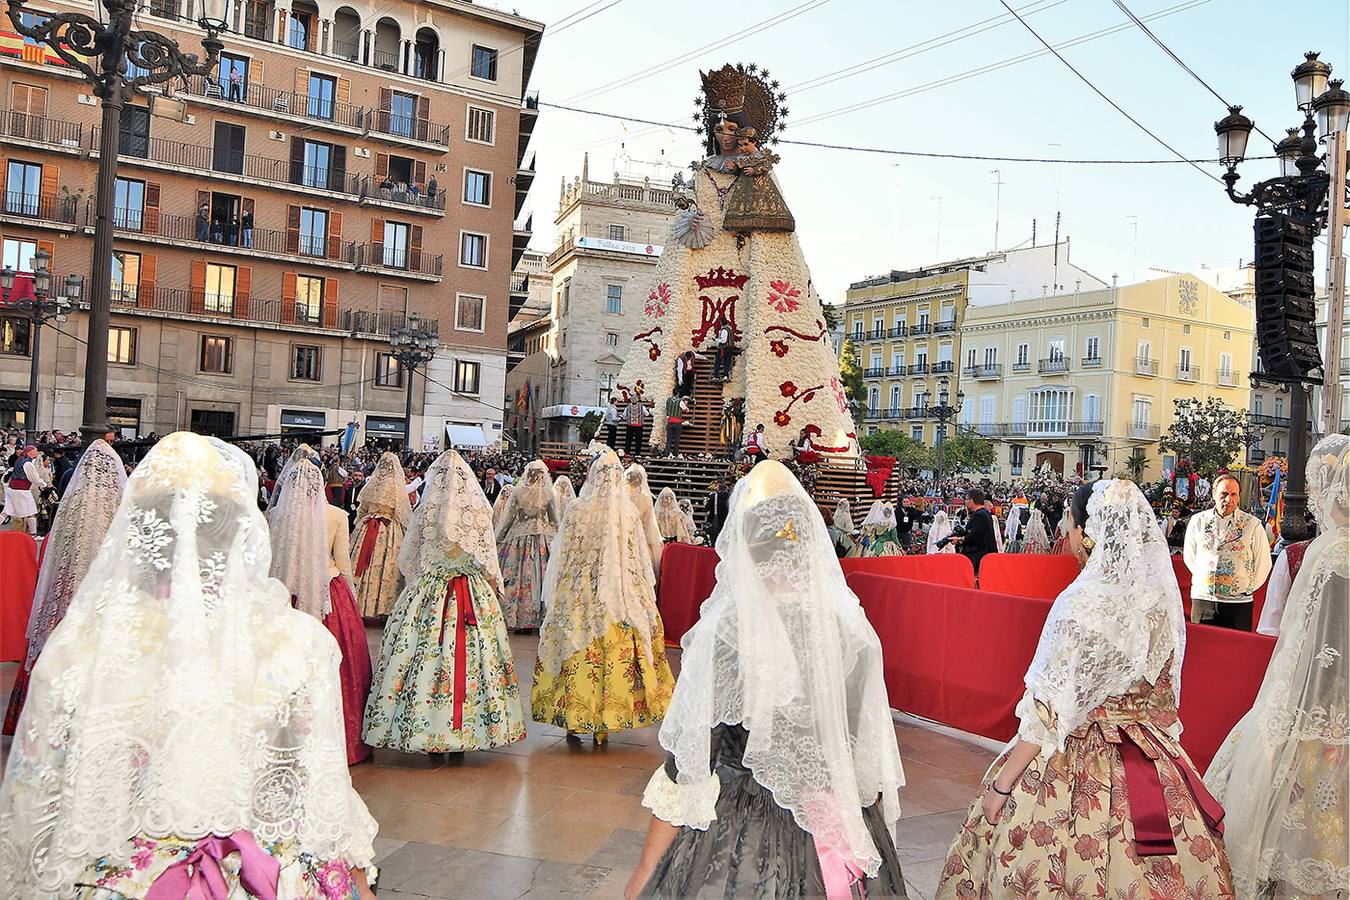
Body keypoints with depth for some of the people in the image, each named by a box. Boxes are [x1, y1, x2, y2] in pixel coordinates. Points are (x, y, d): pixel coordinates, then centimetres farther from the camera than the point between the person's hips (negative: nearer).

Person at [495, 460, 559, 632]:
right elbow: (556, 521, 4)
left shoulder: (517, 493, -5)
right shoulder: (549, 495, -3)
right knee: (541, 577, 4)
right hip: (543, 539, 1)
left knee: (515, 579, 5)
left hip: (519, 538, 0)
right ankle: (540, 618, 7)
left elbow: (507, 518, 0)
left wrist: (497, 539, 11)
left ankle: (516, 619, 7)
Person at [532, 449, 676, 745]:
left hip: (579, 596, 0)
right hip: (620, 598, 0)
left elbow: (561, 557, 0)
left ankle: (572, 720, 16)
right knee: (614, 655, 6)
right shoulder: (629, 512, -5)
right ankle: (603, 725, 10)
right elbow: (640, 559, 2)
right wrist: (644, 597, 14)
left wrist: (555, 596, 12)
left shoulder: (577, 510, -7)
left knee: (577, 658, 9)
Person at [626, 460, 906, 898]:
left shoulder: (723, 634, -21)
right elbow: (872, 751, 2)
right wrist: (878, 845, 18)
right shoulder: (851, 626, -9)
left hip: (740, 833, -4)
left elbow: (687, 767, -16)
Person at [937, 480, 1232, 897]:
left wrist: (1001, 785, -13)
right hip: (1152, 767, 7)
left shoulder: (1082, 602, -23)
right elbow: (1164, 695, 10)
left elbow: (1048, 709, -21)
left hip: (1076, 760, -7)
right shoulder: (1162, 599, -1)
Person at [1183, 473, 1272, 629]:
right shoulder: (1198, 521, 6)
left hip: (1238, 602, -2)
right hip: (1202, 598, 2)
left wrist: (1247, 588, 5)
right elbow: (1189, 556, 16)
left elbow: (1263, 563, 6)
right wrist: (1204, 579, 12)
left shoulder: (1252, 524, 0)